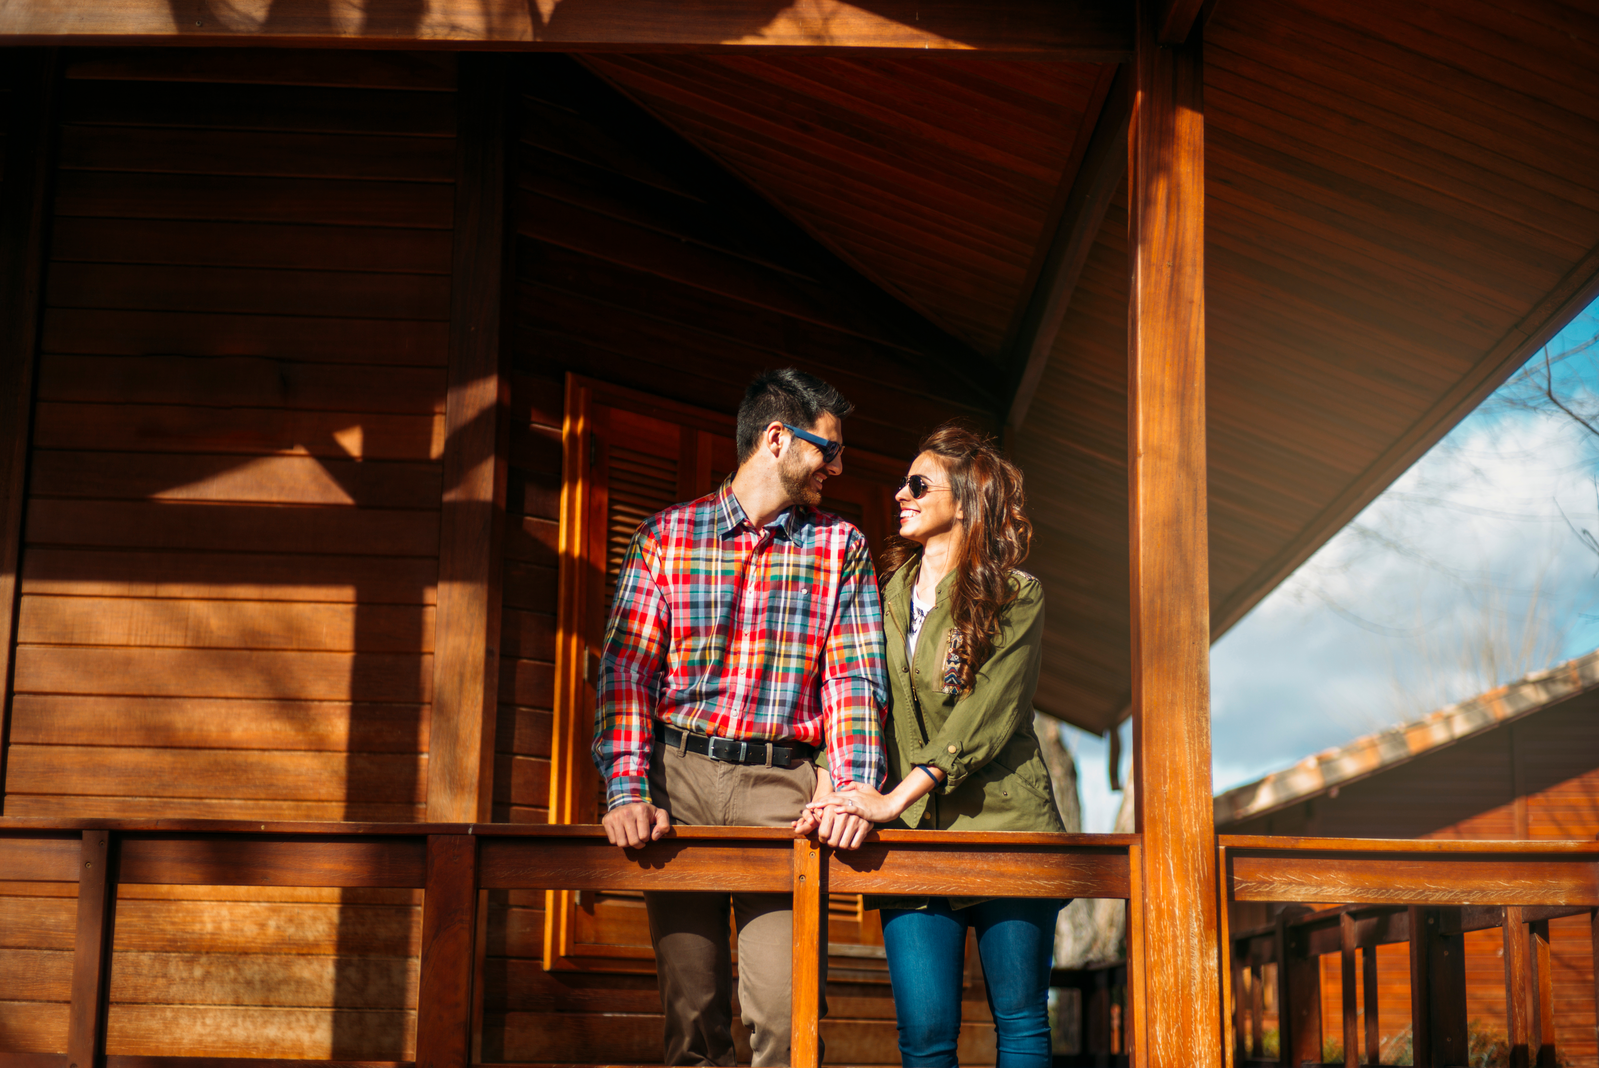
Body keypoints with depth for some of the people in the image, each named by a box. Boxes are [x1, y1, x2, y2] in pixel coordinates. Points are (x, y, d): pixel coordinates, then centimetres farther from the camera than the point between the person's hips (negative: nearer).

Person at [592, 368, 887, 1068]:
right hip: (681, 778, 0)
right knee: (691, 1008, 2)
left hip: (783, 784, 0)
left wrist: (852, 792, -14)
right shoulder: (666, 536, 7)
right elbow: (626, 667, 1)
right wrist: (627, 791, -13)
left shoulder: (841, 548, 10)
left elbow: (855, 678, 2)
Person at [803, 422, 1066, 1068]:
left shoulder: (1015, 596, 0)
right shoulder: (885, 591, 15)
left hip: (1004, 826, -3)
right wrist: (834, 785, -8)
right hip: (912, 840, 3)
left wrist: (895, 799, -18)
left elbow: (987, 717, -11)